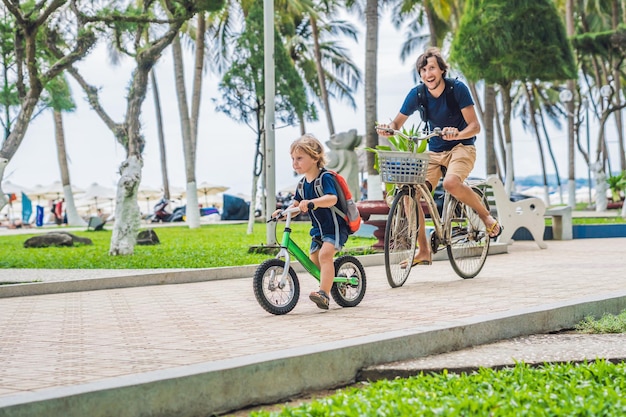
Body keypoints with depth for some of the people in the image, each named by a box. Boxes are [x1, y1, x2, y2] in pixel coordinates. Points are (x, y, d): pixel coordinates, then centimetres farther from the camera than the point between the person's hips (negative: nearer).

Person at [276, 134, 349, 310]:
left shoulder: (325, 178, -17)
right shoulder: (303, 184, 9)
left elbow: (332, 198, -34)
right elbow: (296, 205, 13)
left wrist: (311, 202, -49)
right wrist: (283, 212, -6)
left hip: (335, 226, -9)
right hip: (318, 229, 9)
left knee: (325, 254, -27)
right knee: (313, 260, 9)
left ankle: (324, 294, -35)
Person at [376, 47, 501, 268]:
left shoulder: (457, 88, -15)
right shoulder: (417, 94, -5)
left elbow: (475, 126, -17)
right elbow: (397, 123, 2)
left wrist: (458, 134, -38)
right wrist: (389, 129, -22)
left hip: (461, 148, -4)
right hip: (434, 152, 4)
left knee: (451, 182, -35)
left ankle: (486, 216, -8)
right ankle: (423, 251, -5)